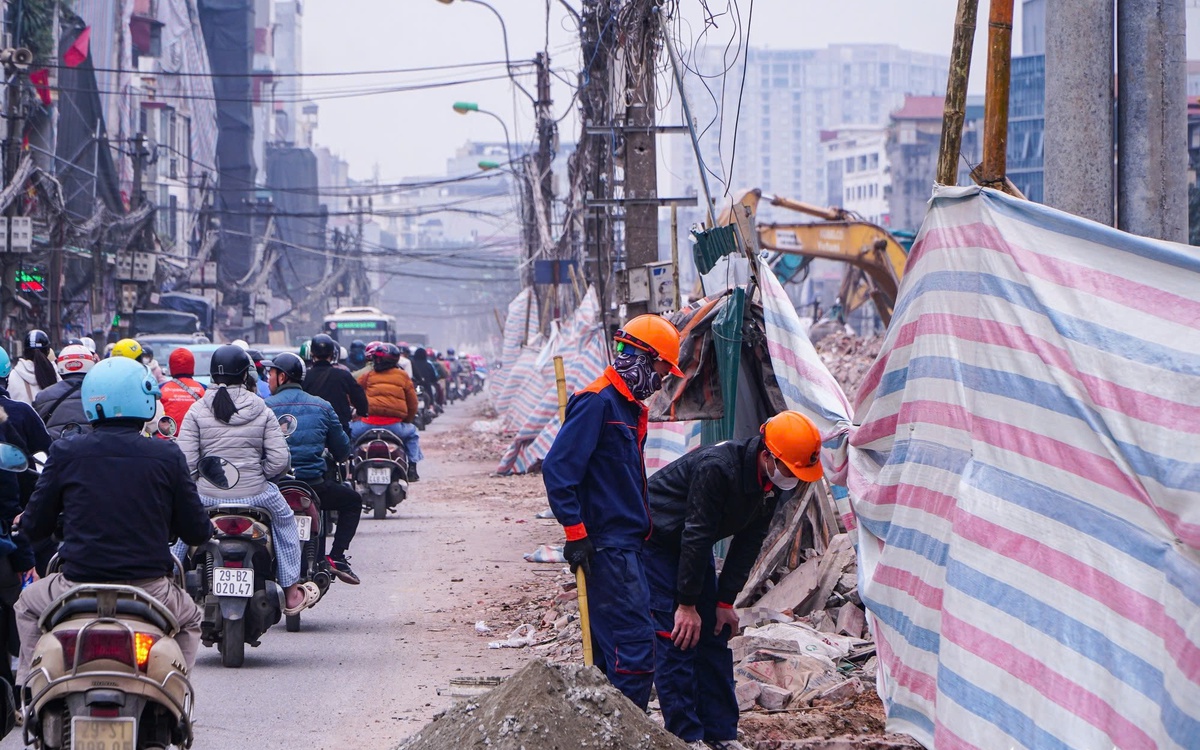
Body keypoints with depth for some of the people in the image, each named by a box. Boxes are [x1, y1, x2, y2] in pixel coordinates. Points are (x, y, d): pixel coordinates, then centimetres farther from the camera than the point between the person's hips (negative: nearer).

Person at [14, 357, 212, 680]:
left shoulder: (65, 453, -3)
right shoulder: (167, 456, -3)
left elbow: (33, 527, 3)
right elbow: (197, 532, 1)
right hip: (149, 590, 0)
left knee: (28, 605, 32)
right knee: (189, 619, 33)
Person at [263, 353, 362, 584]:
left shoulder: (265, 407, -2)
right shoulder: (322, 407, 5)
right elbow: (343, 450, 11)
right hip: (315, 485, 1)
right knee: (352, 501, 25)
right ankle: (336, 557, 10)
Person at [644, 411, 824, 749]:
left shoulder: (774, 483, -10)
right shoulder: (717, 468, -35)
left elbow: (748, 542, -1)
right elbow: (696, 535, -30)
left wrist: (725, 601, -2)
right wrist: (686, 604, -25)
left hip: (691, 545, 8)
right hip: (654, 540, -8)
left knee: (715, 633, 5)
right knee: (678, 636, -13)